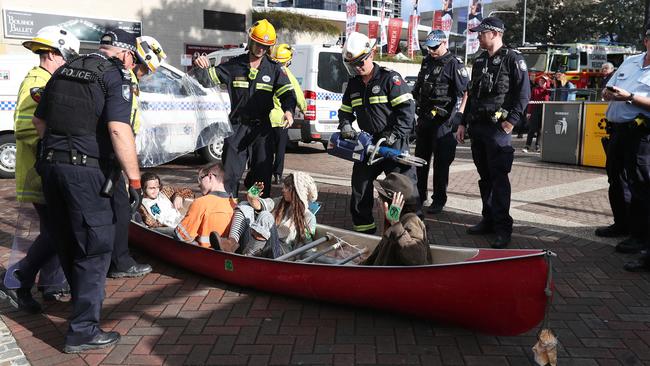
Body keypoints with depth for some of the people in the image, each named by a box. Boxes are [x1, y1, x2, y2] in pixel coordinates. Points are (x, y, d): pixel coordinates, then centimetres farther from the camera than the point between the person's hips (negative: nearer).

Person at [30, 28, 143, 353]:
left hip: (51, 166, 8)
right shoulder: (116, 76, -7)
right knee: (95, 248, 1)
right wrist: (134, 180, -18)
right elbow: (119, 130, -20)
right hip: (87, 172, -7)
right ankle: (83, 331, 4)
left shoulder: (64, 70, 15)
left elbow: (39, 121, 20)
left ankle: (84, 301, 38)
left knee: (67, 243, 19)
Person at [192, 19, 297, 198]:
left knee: (262, 173, 5)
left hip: (262, 129, 0)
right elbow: (208, 79, 7)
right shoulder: (234, 65, 6)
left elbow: (287, 93, -2)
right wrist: (199, 67, -15)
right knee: (229, 173, 1)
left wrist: (288, 110, -23)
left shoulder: (274, 69, 5)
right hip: (237, 127, 0)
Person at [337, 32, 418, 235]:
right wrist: (345, 126, -1)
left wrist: (393, 135, -22)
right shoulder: (353, 84, 10)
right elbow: (345, 110, 20)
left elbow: (407, 108, -17)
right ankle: (363, 225, 25)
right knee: (360, 184, 11)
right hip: (368, 143, 7)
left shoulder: (390, 78, -11)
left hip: (394, 144, -7)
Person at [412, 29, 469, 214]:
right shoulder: (427, 62, 14)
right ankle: (419, 195, 25)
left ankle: (439, 200, 6)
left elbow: (466, 92, -13)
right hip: (424, 118, 8)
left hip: (442, 120, -7)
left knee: (441, 161, -2)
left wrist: (459, 114, -22)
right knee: (420, 158, 13)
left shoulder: (455, 64, -8)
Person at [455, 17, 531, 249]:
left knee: (498, 177, -8)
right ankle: (488, 220, 21)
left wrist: (512, 120, -17)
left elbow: (524, 93, -10)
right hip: (477, 126, 8)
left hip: (498, 127, -7)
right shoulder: (480, 61, 18)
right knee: (484, 176, 12)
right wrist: (463, 123, 18)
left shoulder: (512, 59, -5)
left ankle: (503, 227, -3)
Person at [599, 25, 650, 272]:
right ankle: (622, 224, 33)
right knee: (616, 180, 17)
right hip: (617, 129, 7)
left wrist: (629, 97, -23)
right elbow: (607, 89, 17)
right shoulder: (630, 61, 14)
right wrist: (608, 93, -5)